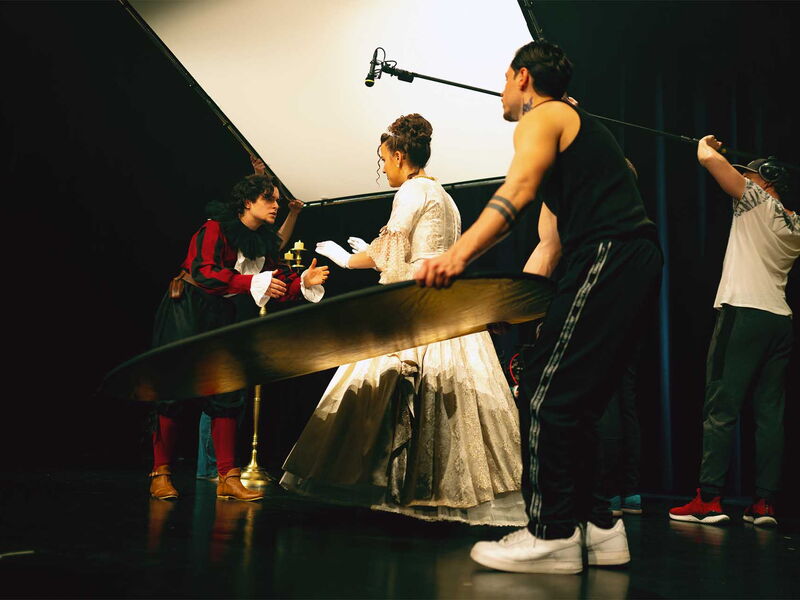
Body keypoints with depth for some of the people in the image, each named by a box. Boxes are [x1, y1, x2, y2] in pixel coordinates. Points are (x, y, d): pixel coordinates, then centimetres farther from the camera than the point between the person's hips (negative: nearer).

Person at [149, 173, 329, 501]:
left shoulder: (263, 241, 7)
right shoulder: (216, 228, -14)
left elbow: (278, 285, 1)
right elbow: (205, 272, -28)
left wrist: (304, 281, -18)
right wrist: (254, 283, -34)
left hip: (219, 316, 7)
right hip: (184, 311, -7)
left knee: (225, 394, -1)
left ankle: (228, 478, 1)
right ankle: (160, 473, 6)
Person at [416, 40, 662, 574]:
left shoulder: (541, 117, 3)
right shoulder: (577, 129, 32)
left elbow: (518, 189, -20)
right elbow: (549, 247, 26)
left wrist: (460, 253, -33)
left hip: (608, 255, -10)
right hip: (638, 263, 10)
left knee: (549, 392, -10)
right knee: (578, 401, 12)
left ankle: (552, 535, -8)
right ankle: (597, 526, 15)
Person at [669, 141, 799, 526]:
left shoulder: (757, 201, -1)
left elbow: (708, 158, -7)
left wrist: (707, 144, 17)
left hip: (743, 313, -7)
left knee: (721, 408, -7)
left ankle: (709, 499, -10)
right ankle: (764, 503, 4)